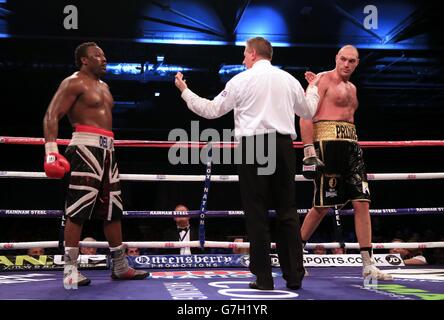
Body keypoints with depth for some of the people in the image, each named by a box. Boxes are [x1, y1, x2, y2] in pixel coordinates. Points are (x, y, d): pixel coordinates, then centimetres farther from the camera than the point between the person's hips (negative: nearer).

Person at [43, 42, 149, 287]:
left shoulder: (103, 86, 22)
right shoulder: (74, 83, -4)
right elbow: (51, 116, -12)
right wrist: (51, 150, -23)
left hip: (107, 150, 9)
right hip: (86, 148, -9)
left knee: (113, 210, 11)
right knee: (78, 210, -9)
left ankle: (120, 266, 18)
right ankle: (70, 269, -3)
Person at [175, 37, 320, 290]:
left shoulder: (242, 80, 3)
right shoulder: (288, 79, 13)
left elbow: (211, 110, 7)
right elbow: (308, 111, 26)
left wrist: (185, 91, 21)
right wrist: (313, 88, 45)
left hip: (253, 145, -3)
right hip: (284, 145, 4)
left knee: (257, 213, 1)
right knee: (287, 211, 9)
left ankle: (264, 278, 1)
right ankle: (294, 276, 9)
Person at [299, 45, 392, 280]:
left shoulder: (351, 88, 23)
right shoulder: (323, 79, -1)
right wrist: (309, 150, -20)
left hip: (350, 145, 7)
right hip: (327, 143, -7)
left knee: (362, 202, -1)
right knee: (323, 205, -4)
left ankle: (368, 266, 1)